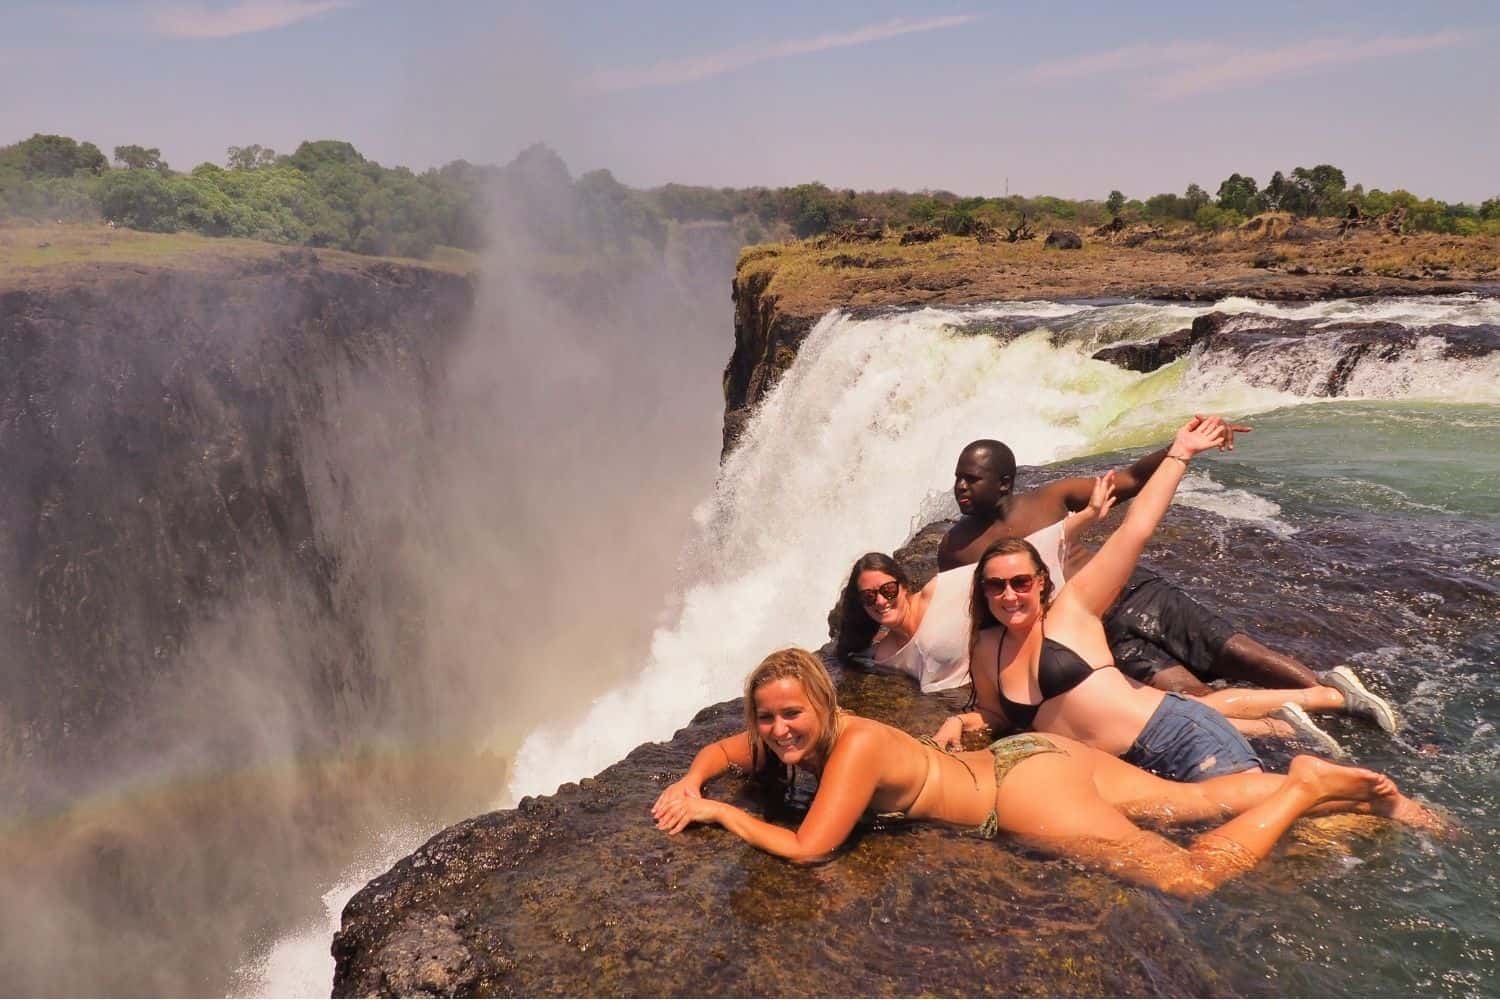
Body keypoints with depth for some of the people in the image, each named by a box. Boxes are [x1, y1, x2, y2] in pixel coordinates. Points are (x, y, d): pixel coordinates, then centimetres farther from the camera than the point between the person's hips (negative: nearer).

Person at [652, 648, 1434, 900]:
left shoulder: (853, 749, -27)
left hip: (1029, 790, -8)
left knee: (1198, 877, 0)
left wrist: (718, 811, -21)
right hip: (1024, 757, 8)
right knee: (1197, 802, 21)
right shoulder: (799, 736, -2)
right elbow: (722, 750, 10)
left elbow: (806, 847, -32)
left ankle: (1307, 790, 10)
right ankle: (1304, 779, 28)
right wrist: (691, 782, -10)